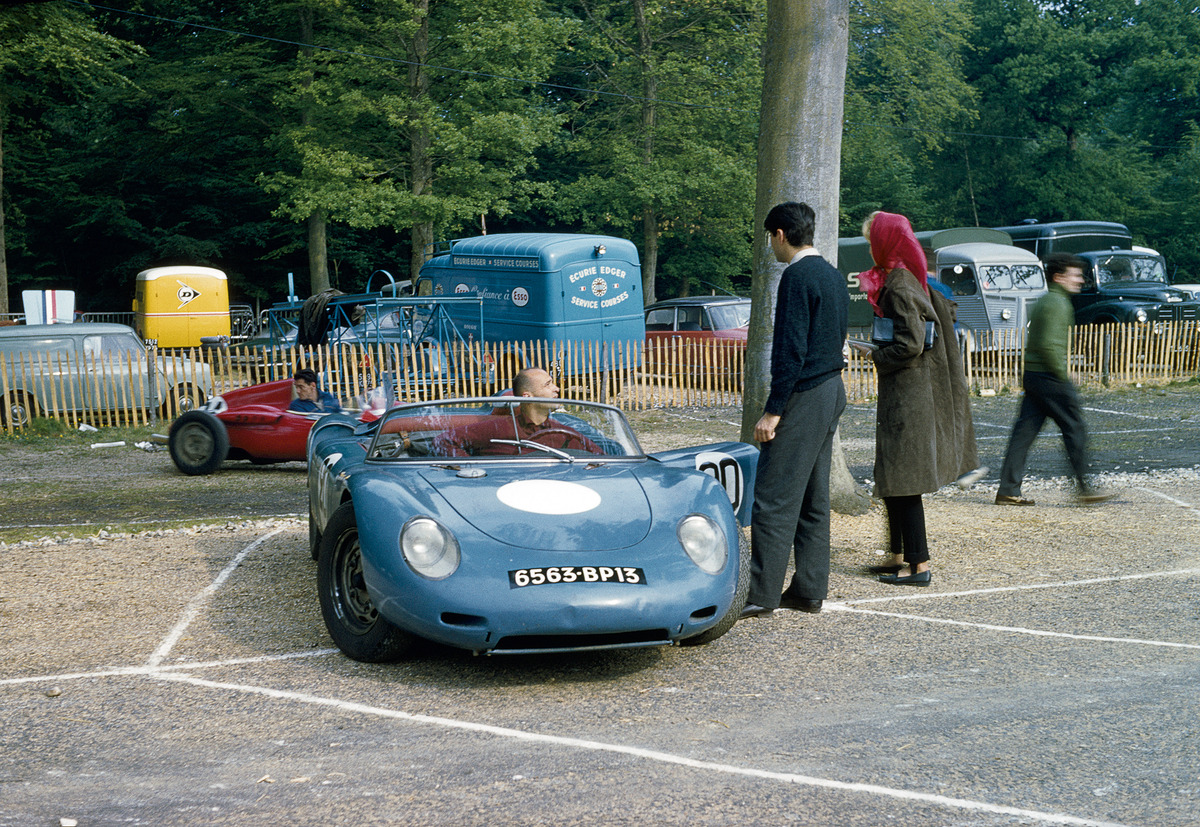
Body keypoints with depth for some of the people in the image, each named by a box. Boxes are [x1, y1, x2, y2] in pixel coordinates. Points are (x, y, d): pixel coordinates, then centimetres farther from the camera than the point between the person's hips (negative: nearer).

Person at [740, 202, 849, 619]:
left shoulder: (797, 276, -14)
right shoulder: (833, 275, 15)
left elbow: (791, 349, -19)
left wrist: (773, 410, -18)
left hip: (803, 396, -10)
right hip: (832, 391, 10)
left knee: (774, 498, -7)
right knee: (813, 497, 12)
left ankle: (762, 593, -5)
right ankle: (809, 589, 15)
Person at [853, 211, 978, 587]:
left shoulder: (898, 285, -17)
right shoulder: (910, 280, 12)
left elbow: (910, 345, -23)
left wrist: (877, 357, -7)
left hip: (906, 396, -10)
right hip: (910, 391, 10)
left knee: (901, 482, -6)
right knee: (891, 482, 16)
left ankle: (919, 565, -3)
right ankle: (898, 556, 24)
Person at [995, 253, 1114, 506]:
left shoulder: (1043, 302, 18)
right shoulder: (1058, 303, -13)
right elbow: (1049, 345, -22)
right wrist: (1063, 377, -16)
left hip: (1032, 375, 10)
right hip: (1049, 377, -10)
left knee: (1024, 431, 6)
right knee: (1075, 428, 0)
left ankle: (1008, 490, 5)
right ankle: (1084, 487, 5)